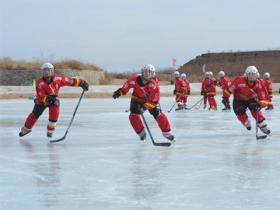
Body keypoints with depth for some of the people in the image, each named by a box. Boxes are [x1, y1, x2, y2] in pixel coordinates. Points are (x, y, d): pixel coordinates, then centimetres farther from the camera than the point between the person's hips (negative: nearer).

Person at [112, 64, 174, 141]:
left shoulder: (154, 85, -32)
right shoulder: (135, 79, -26)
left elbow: (154, 100, -30)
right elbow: (127, 84, -4)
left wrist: (145, 106, -39)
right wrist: (120, 91, -7)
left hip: (151, 100, -1)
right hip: (137, 99, 1)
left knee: (158, 114, -12)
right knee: (133, 115, -17)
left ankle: (166, 132, 5)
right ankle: (141, 132, 3)